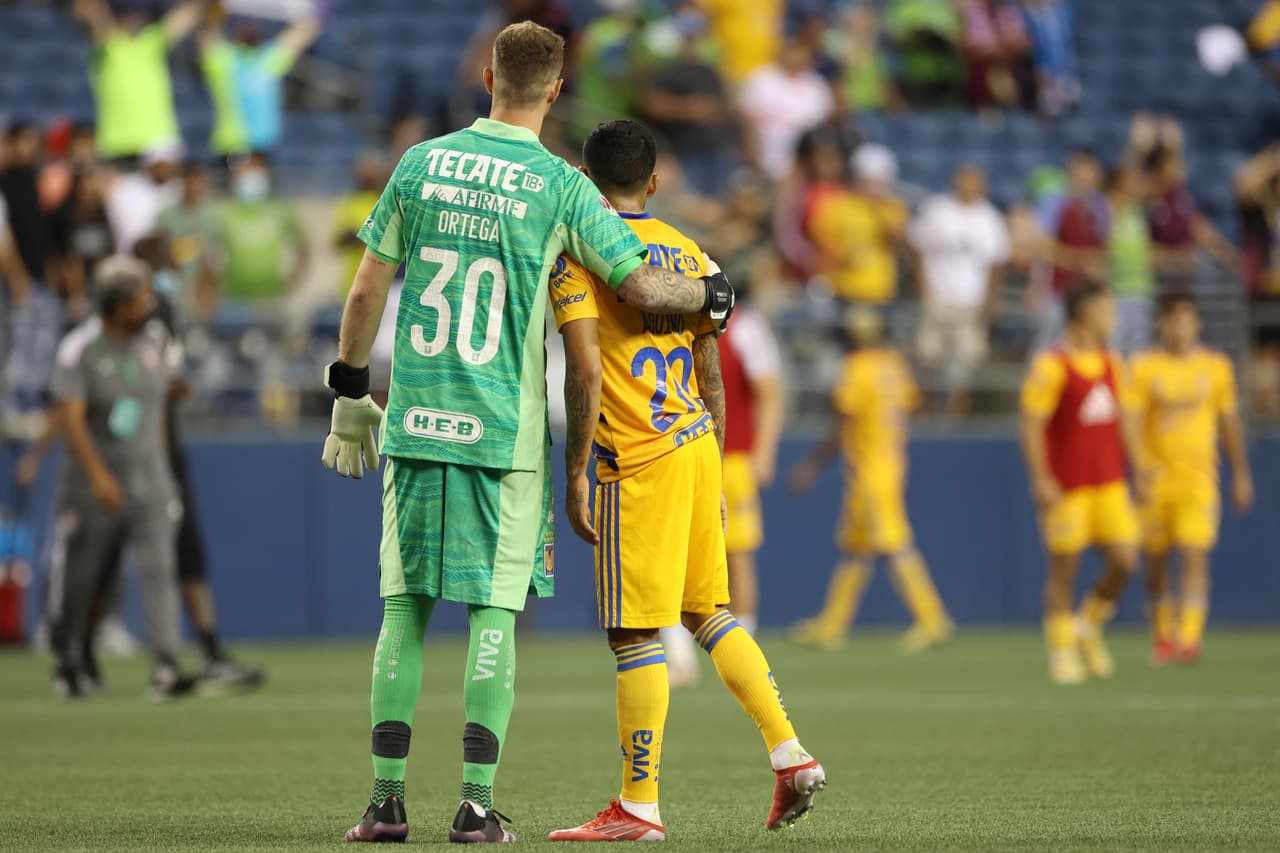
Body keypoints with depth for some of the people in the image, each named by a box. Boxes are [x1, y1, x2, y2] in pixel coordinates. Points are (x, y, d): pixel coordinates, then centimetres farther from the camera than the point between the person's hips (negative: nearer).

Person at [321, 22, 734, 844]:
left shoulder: (422, 164, 4)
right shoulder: (561, 186, -5)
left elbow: (367, 291, 6)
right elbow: (643, 286, -5)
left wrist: (350, 394, 16)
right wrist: (714, 293, 15)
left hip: (415, 425, 3)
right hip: (504, 430, -3)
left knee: (403, 606, 8)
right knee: (494, 611, 2)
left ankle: (387, 798, 5)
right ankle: (477, 801, -1)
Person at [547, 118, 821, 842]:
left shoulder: (578, 252, -6)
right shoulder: (689, 253, 13)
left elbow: (585, 374, -15)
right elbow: (712, 379, 15)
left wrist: (576, 475, -10)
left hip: (639, 459, -7)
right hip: (698, 447, 7)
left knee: (637, 634, -3)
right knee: (708, 612, 18)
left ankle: (639, 806, 1)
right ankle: (792, 757, 13)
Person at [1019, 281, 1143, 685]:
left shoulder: (1112, 364, 12)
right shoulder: (1050, 366, -10)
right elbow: (1031, 425, -12)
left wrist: (1138, 472, 14)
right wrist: (1041, 481, -18)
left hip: (1109, 485, 6)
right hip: (1065, 490, -6)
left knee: (1125, 560, -3)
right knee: (1064, 568, -1)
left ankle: (1089, 626, 20)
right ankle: (1063, 651, 10)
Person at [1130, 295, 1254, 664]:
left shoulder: (1216, 366, 6)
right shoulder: (1144, 367, -1)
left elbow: (1229, 422, 13)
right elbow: (1133, 422, -5)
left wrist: (1241, 474, 14)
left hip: (1198, 477, 0)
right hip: (1155, 476, 0)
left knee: (1195, 556, -13)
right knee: (1156, 561, 7)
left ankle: (1189, 638, -20)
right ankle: (1162, 636, 23)